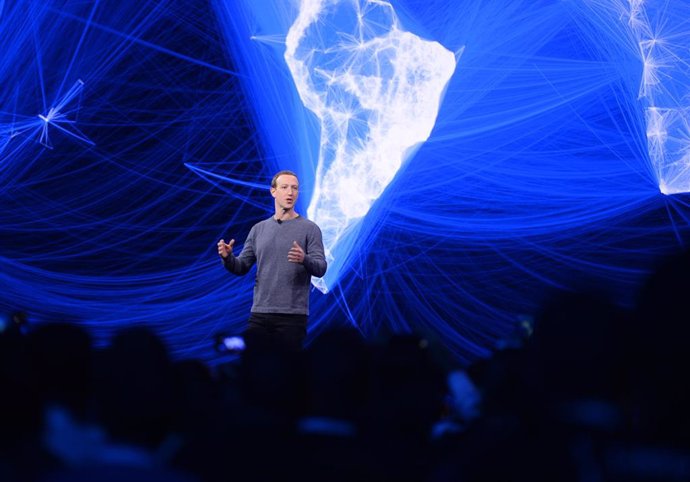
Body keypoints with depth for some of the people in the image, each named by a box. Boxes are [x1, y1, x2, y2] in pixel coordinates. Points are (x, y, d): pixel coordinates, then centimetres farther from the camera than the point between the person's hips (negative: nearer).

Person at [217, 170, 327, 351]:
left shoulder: (309, 229, -1)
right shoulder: (258, 229, 12)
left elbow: (320, 268, -9)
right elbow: (241, 267, 11)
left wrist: (304, 259, -31)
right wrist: (228, 257, -11)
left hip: (292, 316, -4)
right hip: (259, 313, 4)